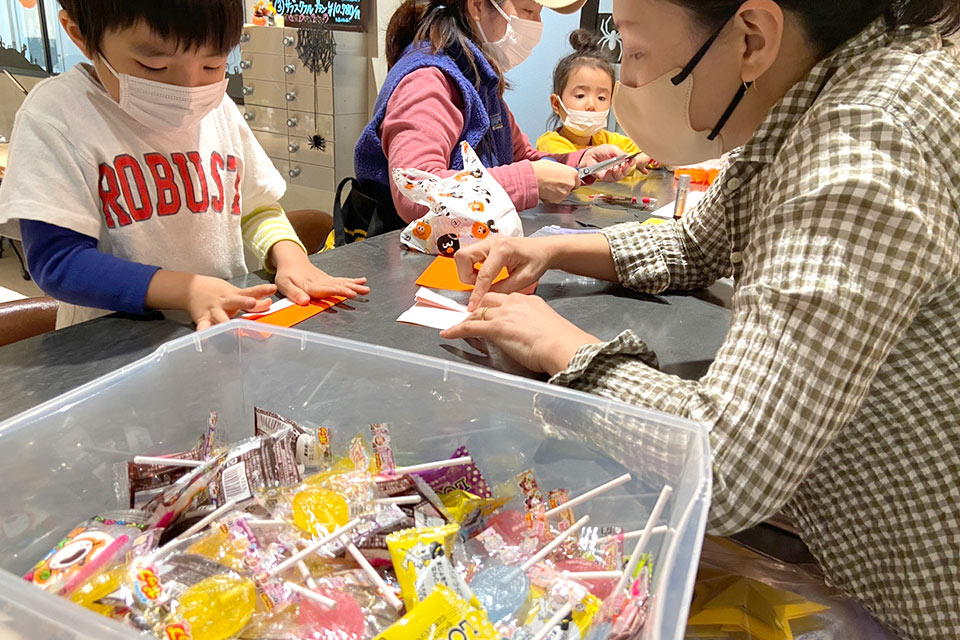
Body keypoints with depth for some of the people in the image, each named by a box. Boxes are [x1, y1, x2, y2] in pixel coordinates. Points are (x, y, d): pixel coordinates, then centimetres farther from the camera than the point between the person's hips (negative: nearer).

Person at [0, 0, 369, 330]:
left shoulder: (218, 109, 6)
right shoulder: (56, 116, -10)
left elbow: (256, 208, 14)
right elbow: (56, 261, -14)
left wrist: (290, 258, -7)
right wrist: (188, 290, -25)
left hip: (230, 327, 4)